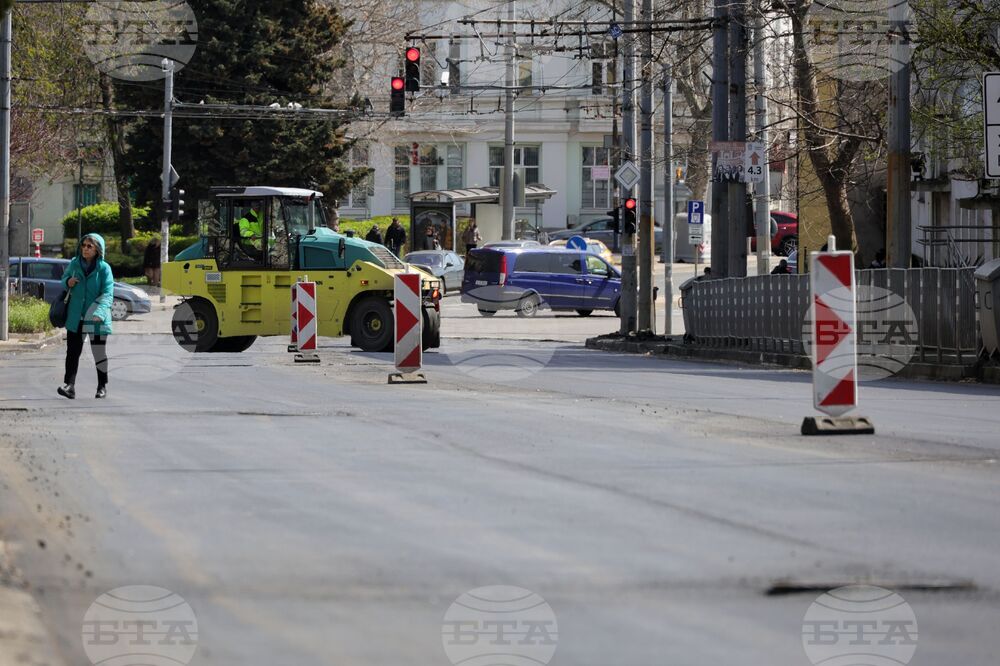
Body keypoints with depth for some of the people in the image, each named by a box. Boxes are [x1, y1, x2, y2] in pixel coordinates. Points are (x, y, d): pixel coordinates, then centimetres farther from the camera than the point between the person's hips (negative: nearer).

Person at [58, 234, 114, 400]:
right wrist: (68, 282, -6)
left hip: (96, 319, -3)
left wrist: (99, 312, -33)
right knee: (73, 351, -6)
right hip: (76, 317, 3)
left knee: (100, 353, 8)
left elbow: (107, 294, -18)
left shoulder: (104, 268, -10)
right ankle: (69, 385, -10)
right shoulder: (75, 263, 3)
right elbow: (64, 278, 20)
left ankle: (102, 386, 22)